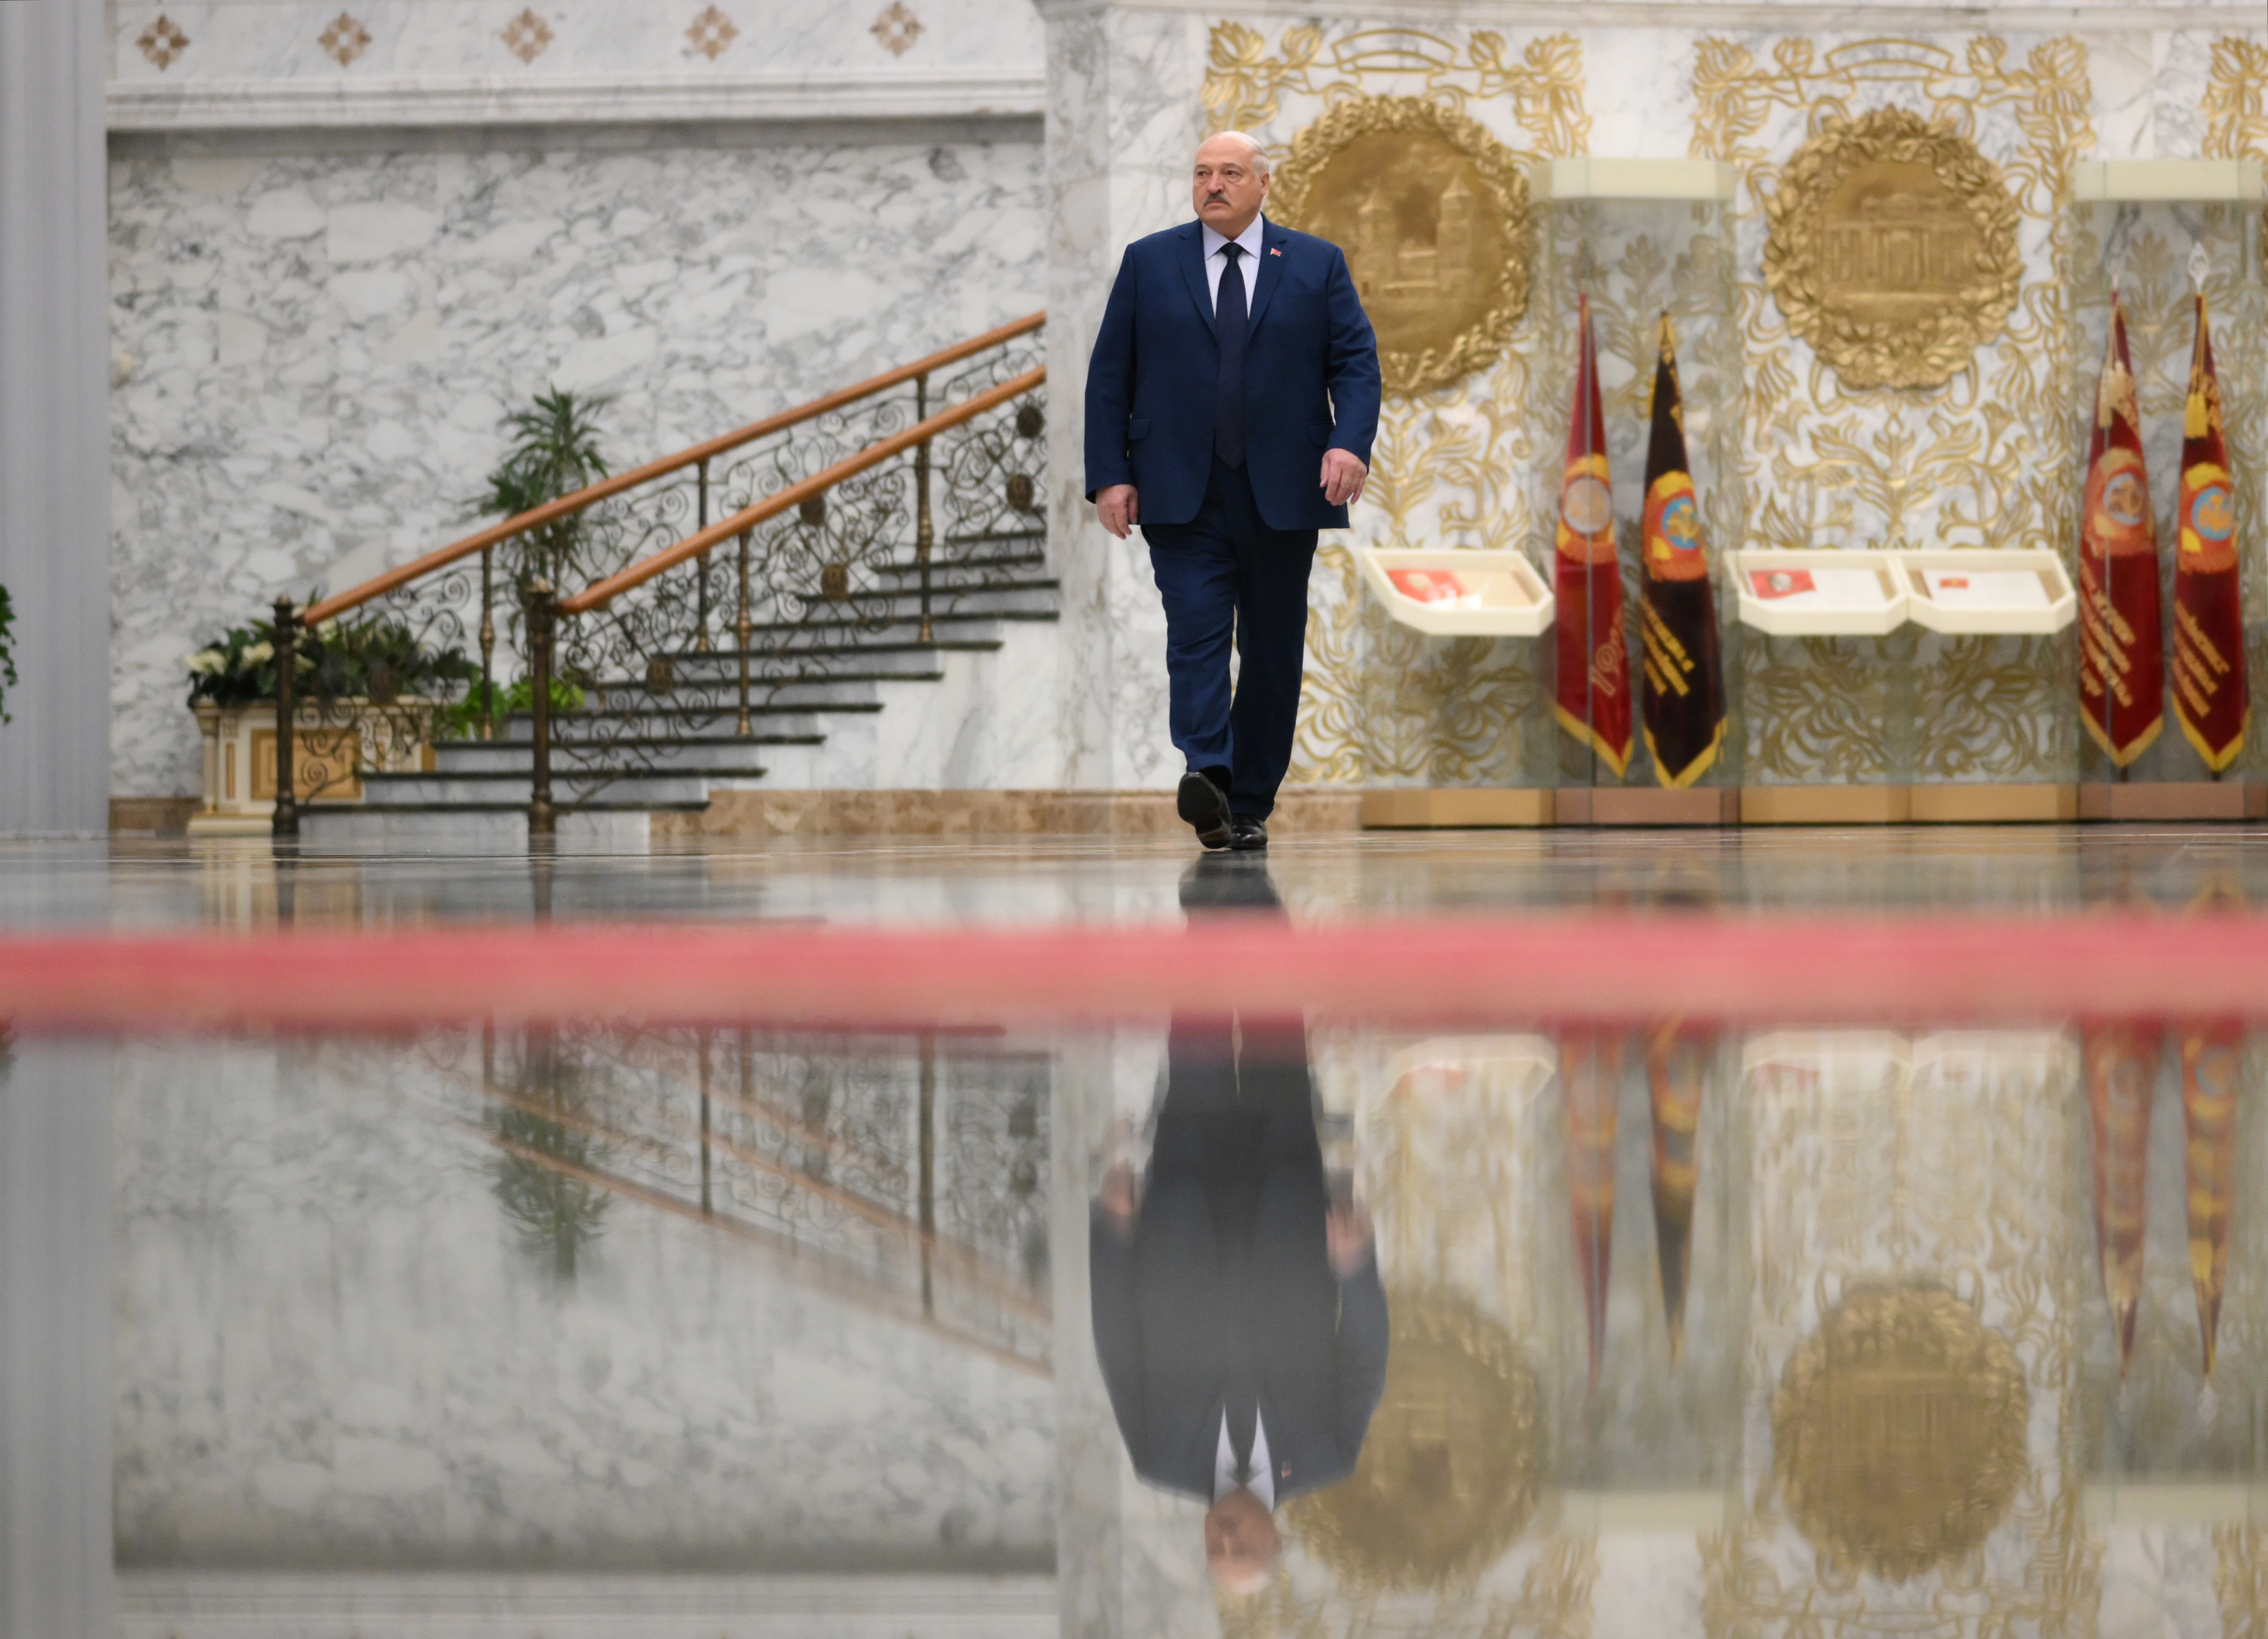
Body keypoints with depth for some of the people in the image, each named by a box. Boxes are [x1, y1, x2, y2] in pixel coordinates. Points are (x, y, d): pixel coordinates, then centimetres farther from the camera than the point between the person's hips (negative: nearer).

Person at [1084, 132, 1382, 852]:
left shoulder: (1318, 265, 9)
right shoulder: (1149, 263, 9)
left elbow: (1357, 361, 4)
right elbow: (1110, 376, 7)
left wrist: (1351, 443, -14)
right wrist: (1110, 476, -2)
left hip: (1283, 495, 1)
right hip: (1181, 495, -1)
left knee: (1273, 647, 4)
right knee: (1196, 632, -17)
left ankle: (1250, 806, 11)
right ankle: (1206, 777, -31)